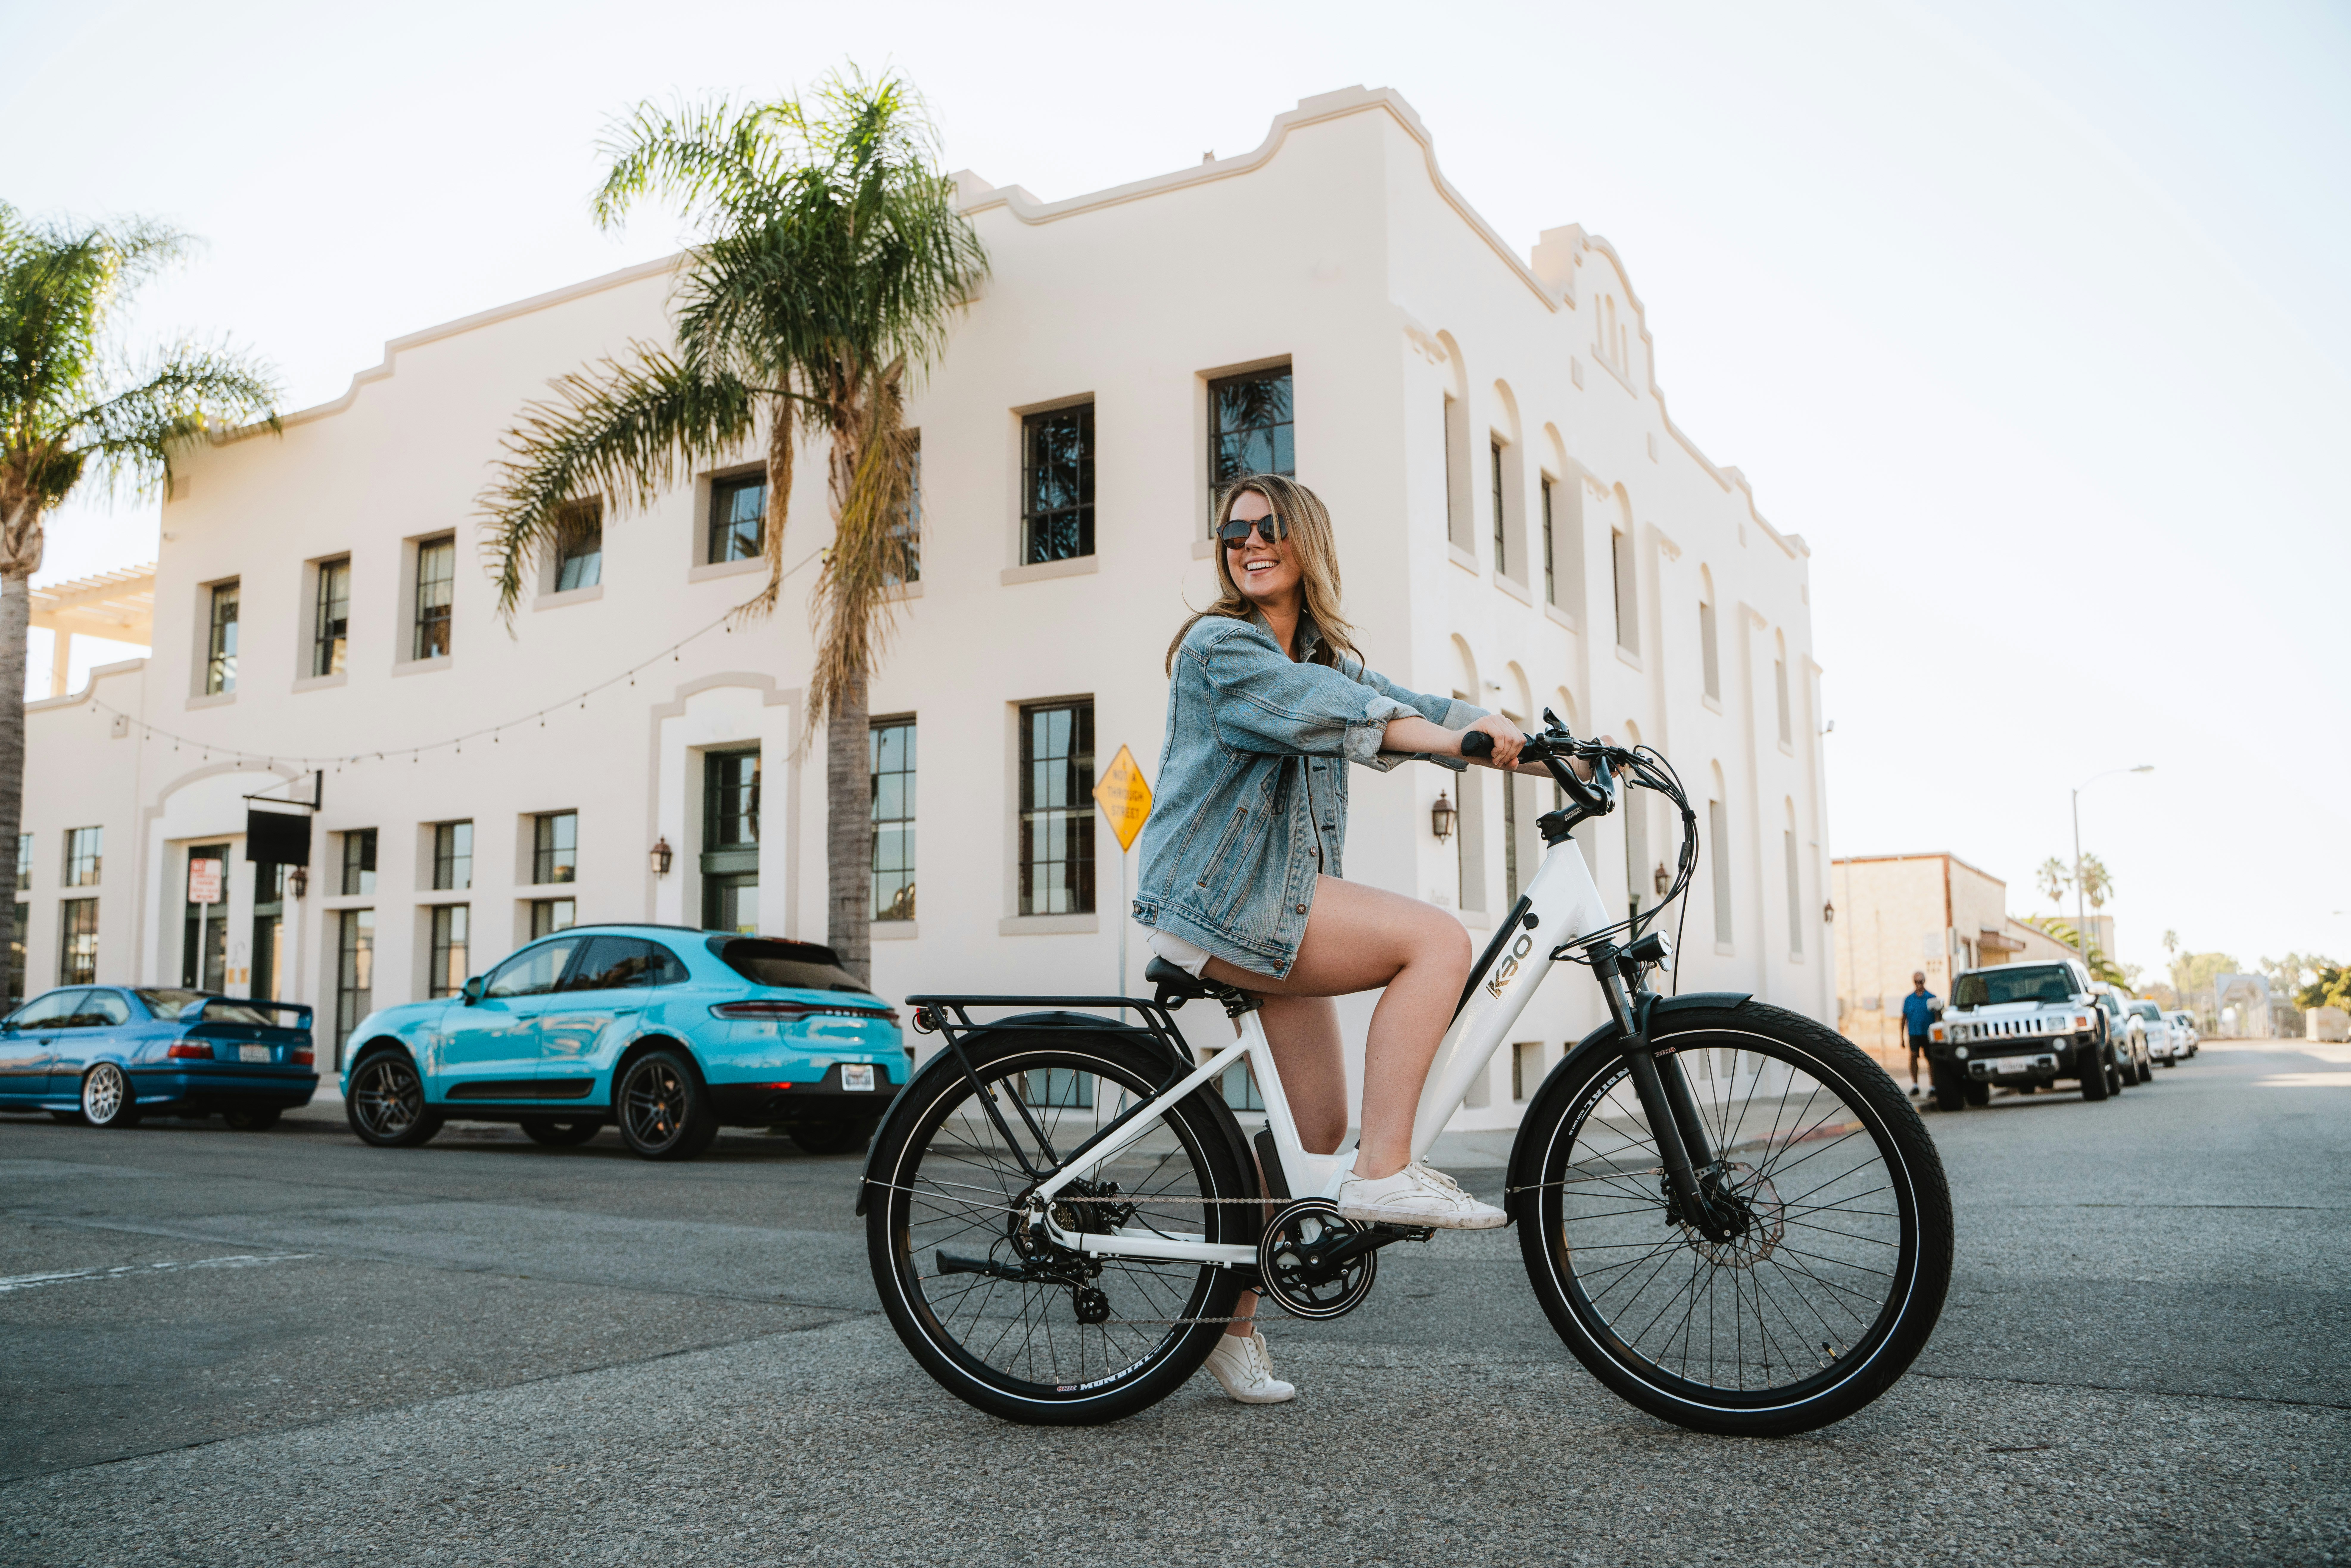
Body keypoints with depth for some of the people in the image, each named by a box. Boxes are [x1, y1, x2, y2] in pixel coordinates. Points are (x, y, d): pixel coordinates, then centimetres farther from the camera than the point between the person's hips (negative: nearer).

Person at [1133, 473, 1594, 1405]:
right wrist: (1438, 736, -34)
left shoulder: (1325, 657, 20)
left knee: (1317, 1131, 6)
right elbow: (1299, 706, -22)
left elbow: (1391, 704, 8)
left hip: (1280, 897, 8)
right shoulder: (1219, 643, -5)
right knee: (1440, 941, -21)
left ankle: (1232, 1319, 19)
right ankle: (1385, 1175, -21)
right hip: (1219, 896, -8)